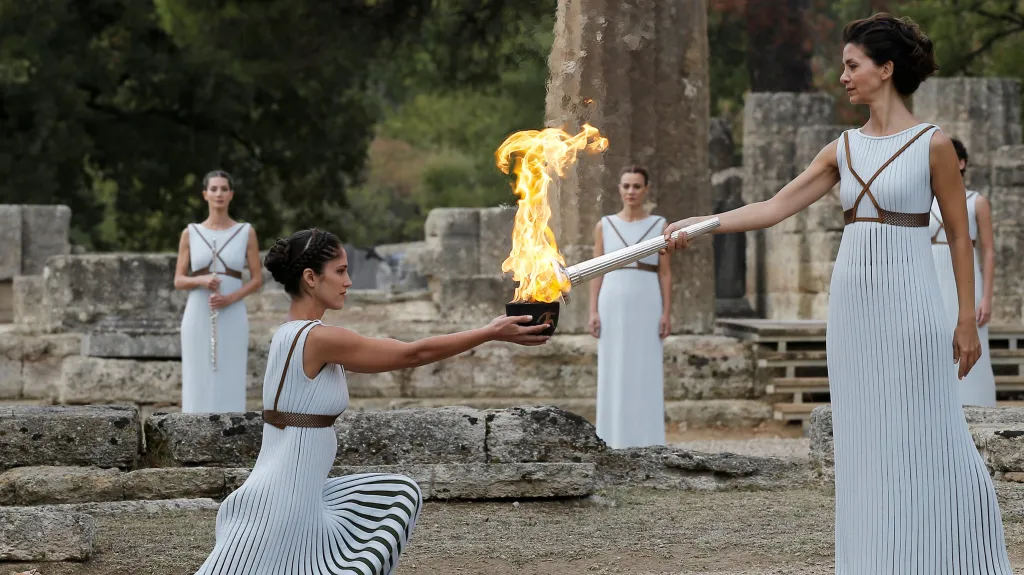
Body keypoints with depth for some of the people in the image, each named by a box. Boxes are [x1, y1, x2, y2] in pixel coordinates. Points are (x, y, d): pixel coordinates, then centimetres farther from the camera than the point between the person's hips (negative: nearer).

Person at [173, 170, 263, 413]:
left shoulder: (246, 232, 4)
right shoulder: (190, 234, 6)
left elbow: (257, 279, 3)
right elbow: (178, 281, 5)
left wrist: (231, 298, -14)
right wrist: (202, 280, -16)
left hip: (231, 319, 0)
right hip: (198, 319, 0)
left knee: (230, 385, -2)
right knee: (198, 386, -2)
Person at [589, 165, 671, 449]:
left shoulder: (659, 226, 4)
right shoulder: (604, 226, 7)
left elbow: (665, 274, 3)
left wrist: (666, 314, -5)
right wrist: (593, 313, -3)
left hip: (646, 306, -1)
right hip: (613, 305, 1)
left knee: (647, 374, -3)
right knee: (614, 375, 0)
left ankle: (646, 442, 2)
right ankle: (615, 442, 4)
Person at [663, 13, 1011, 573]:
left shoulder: (933, 144, -4)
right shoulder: (844, 149, 10)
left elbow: (959, 236, -1)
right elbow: (775, 206, 6)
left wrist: (967, 319, -4)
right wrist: (699, 224, -3)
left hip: (908, 301, -5)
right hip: (851, 299, 5)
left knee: (920, 439, -5)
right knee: (864, 442, 7)